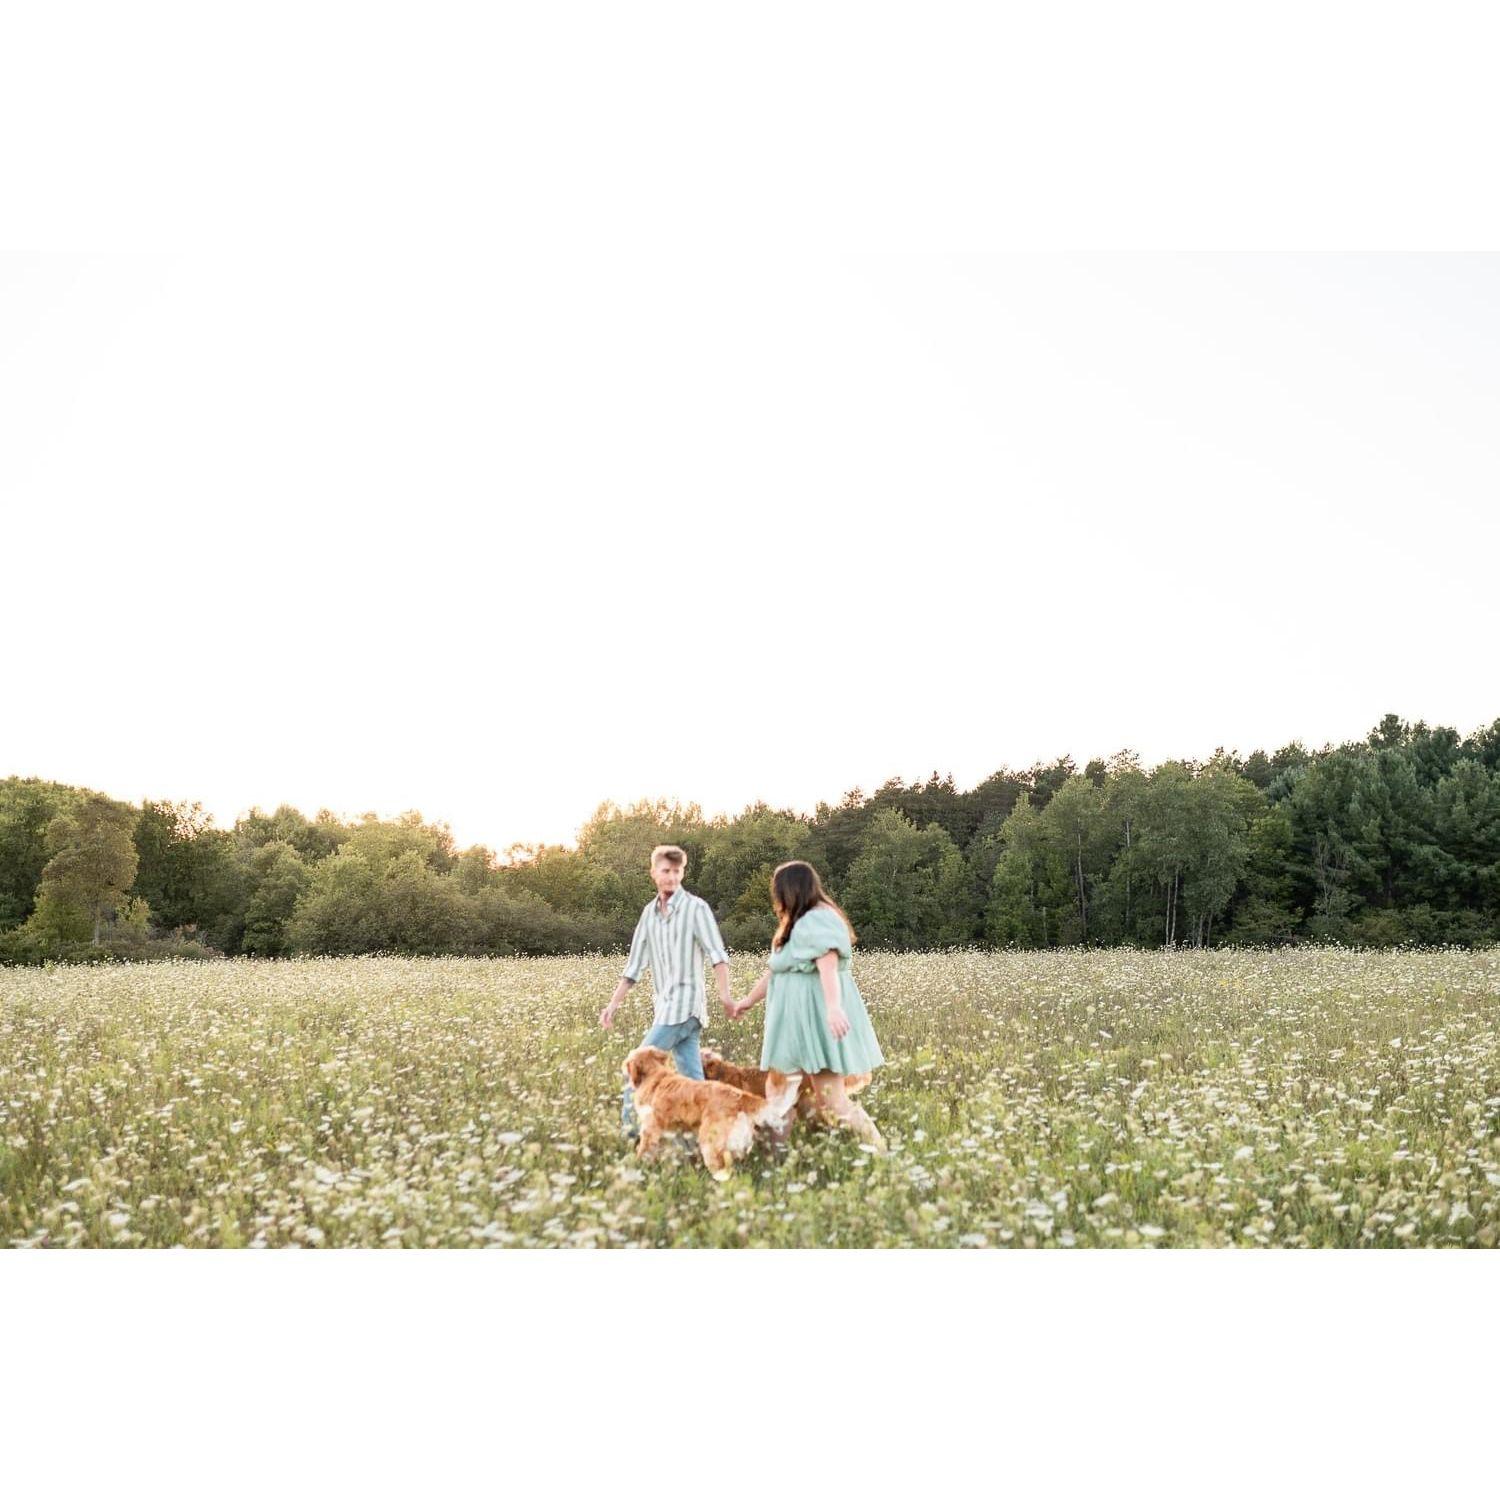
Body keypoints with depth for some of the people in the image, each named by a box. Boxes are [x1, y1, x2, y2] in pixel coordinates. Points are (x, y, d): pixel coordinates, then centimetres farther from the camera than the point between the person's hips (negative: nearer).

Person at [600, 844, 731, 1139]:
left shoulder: (696, 907, -6)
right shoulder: (650, 912, 14)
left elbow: (717, 955, -15)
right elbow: (634, 965, 17)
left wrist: (724, 994, -28)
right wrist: (613, 1003, 12)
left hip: (684, 1003, -7)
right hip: (663, 1004, 7)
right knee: (691, 1077, 4)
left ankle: (631, 1125, 1)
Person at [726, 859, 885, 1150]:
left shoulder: (817, 920, -14)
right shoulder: (800, 924, 18)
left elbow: (828, 965, -30)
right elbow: (774, 971, 28)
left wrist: (833, 1007, -44)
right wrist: (747, 1002, 37)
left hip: (820, 1019, -10)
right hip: (803, 1020, 10)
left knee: (832, 1100, -11)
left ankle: (879, 1150, -5)